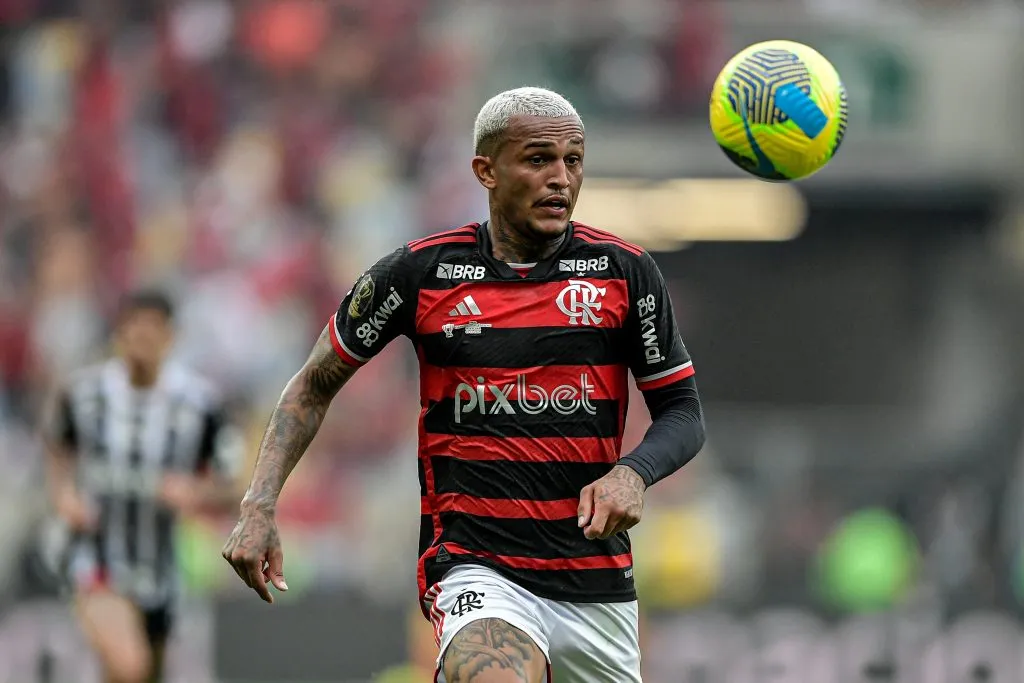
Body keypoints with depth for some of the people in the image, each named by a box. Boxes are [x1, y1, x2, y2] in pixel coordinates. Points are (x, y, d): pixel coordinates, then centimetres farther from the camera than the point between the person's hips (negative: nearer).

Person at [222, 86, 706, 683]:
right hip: (473, 565, -4)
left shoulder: (625, 272, 2)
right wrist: (259, 505, 1)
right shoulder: (419, 273, 0)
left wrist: (633, 472, -13)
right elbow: (315, 386, 12)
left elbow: (683, 412, 8)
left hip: (596, 581, 4)